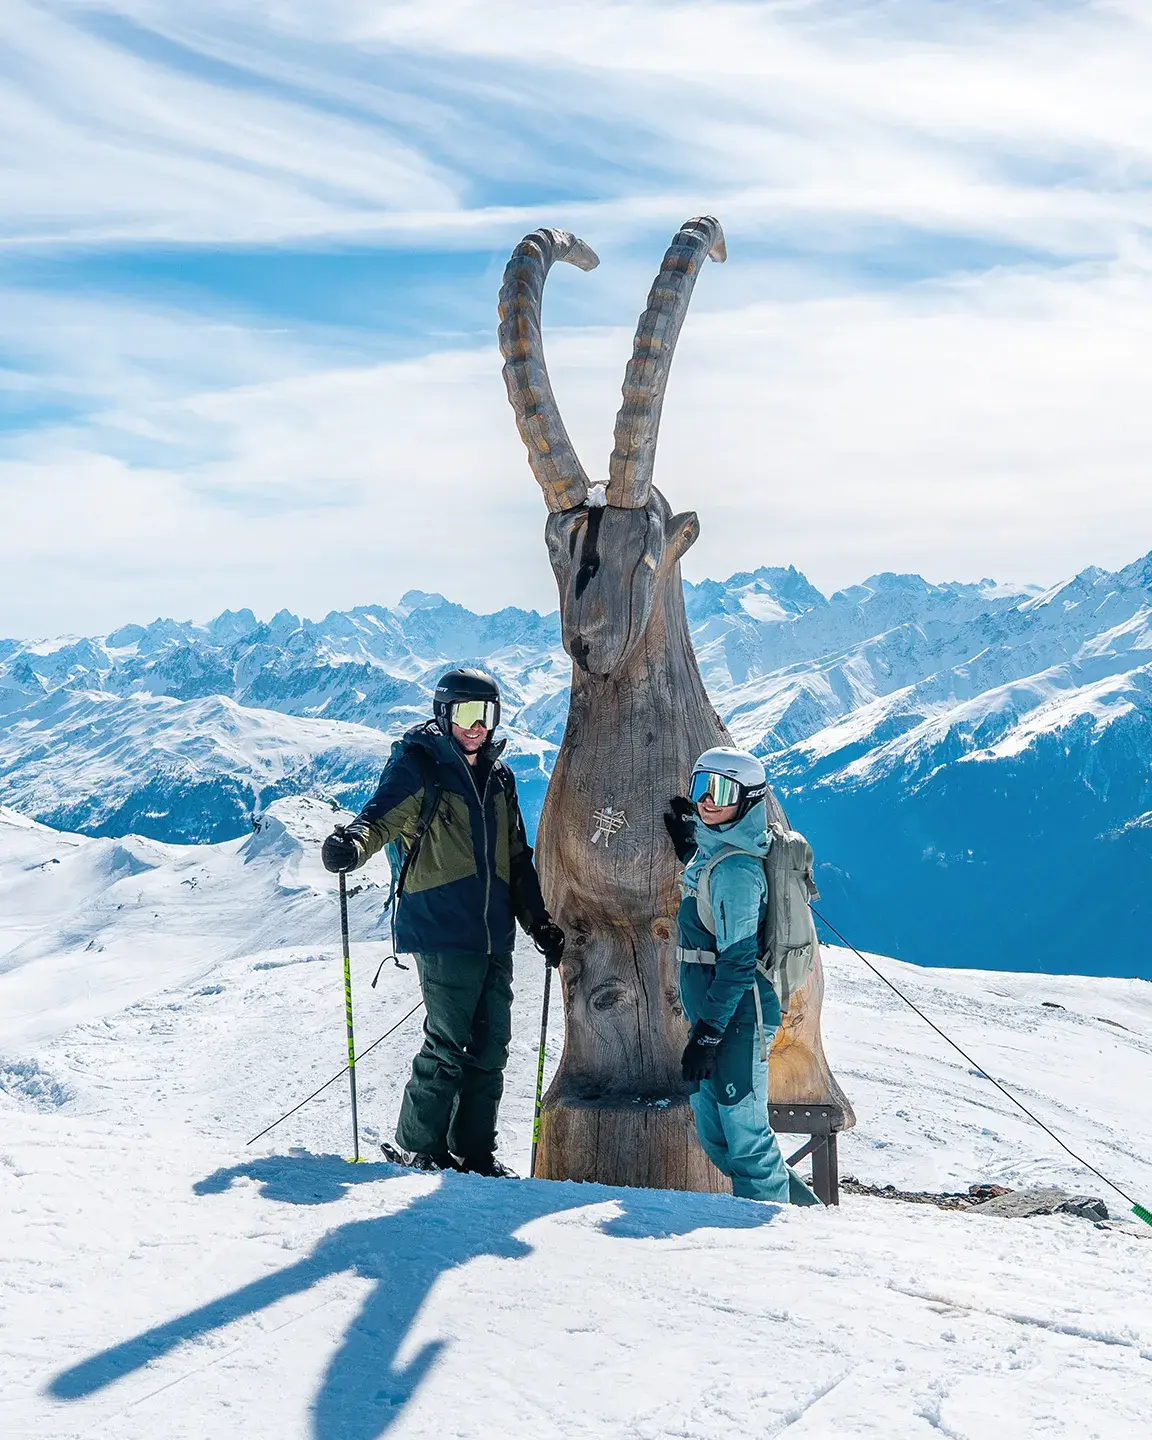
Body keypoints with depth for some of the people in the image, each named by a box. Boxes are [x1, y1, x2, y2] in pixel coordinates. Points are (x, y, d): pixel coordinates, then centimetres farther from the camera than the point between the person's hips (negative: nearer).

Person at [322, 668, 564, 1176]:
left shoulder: (499, 777, 17)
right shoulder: (418, 767, -2)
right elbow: (382, 817, -17)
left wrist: (539, 922, 22)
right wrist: (351, 844, -39)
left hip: (493, 934, 7)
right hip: (442, 930, -6)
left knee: (491, 1046, 7)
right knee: (448, 1044, -7)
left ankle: (475, 1150, 17)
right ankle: (420, 1145, 8)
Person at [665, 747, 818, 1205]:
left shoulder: (736, 868, -18)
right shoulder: (711, 850, 10)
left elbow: (738, 960, -21)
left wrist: (707, 1033, -22)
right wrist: (689, 846, 28)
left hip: (739, 1017, -10)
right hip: (713, 1012, 10)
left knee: (742, 1128, -6)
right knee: (713, 1131, 17)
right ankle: (797, 1202, 29)